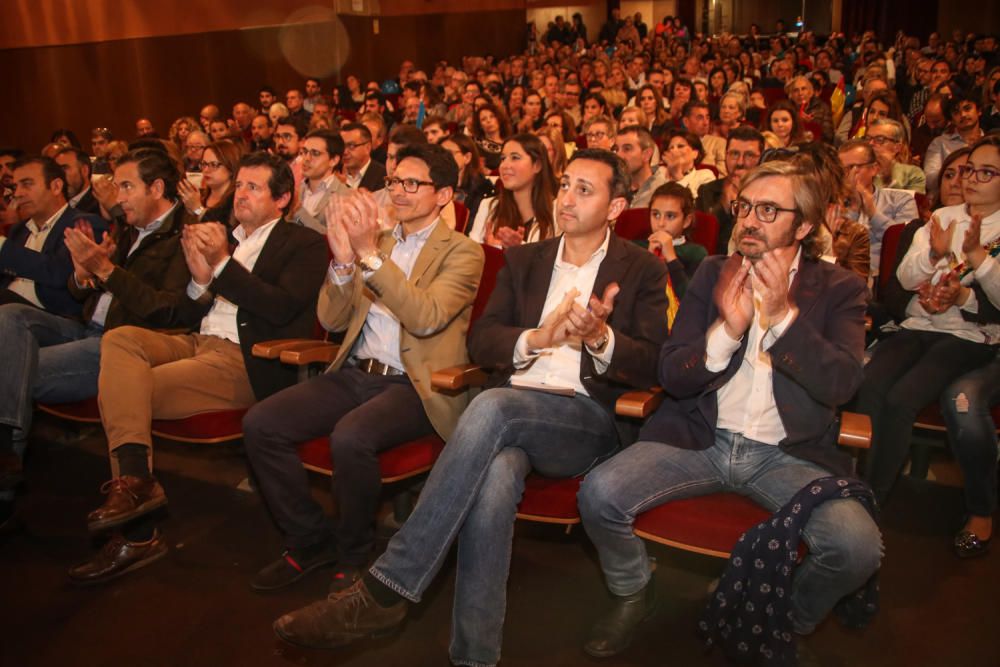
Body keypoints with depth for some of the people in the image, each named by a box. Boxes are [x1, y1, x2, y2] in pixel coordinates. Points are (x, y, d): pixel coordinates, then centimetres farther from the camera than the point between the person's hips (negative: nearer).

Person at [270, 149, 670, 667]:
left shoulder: (642, 271, 10)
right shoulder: (524, 260, 20)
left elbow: (651, 366, 0)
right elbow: (481, 341, 10)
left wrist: (600, 337, -20)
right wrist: (535, 339, -12)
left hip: (587, 421, -3)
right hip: (509, 410, 3)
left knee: (492, 406, -35)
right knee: (496, 476, -35)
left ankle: (386, 588, -32)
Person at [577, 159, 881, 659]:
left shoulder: (838, 289, 5)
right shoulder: (714, 273, 9)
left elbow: (842, 383, -11)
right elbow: (670, 374, 2)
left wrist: (783, 315, -21)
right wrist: (727, 330, -16)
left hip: (788, 454, -1)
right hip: (699, 438, 1)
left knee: (858, 546, -27)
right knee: (599, 494, -22)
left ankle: (789, 620, 8)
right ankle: (633, 593, 10)